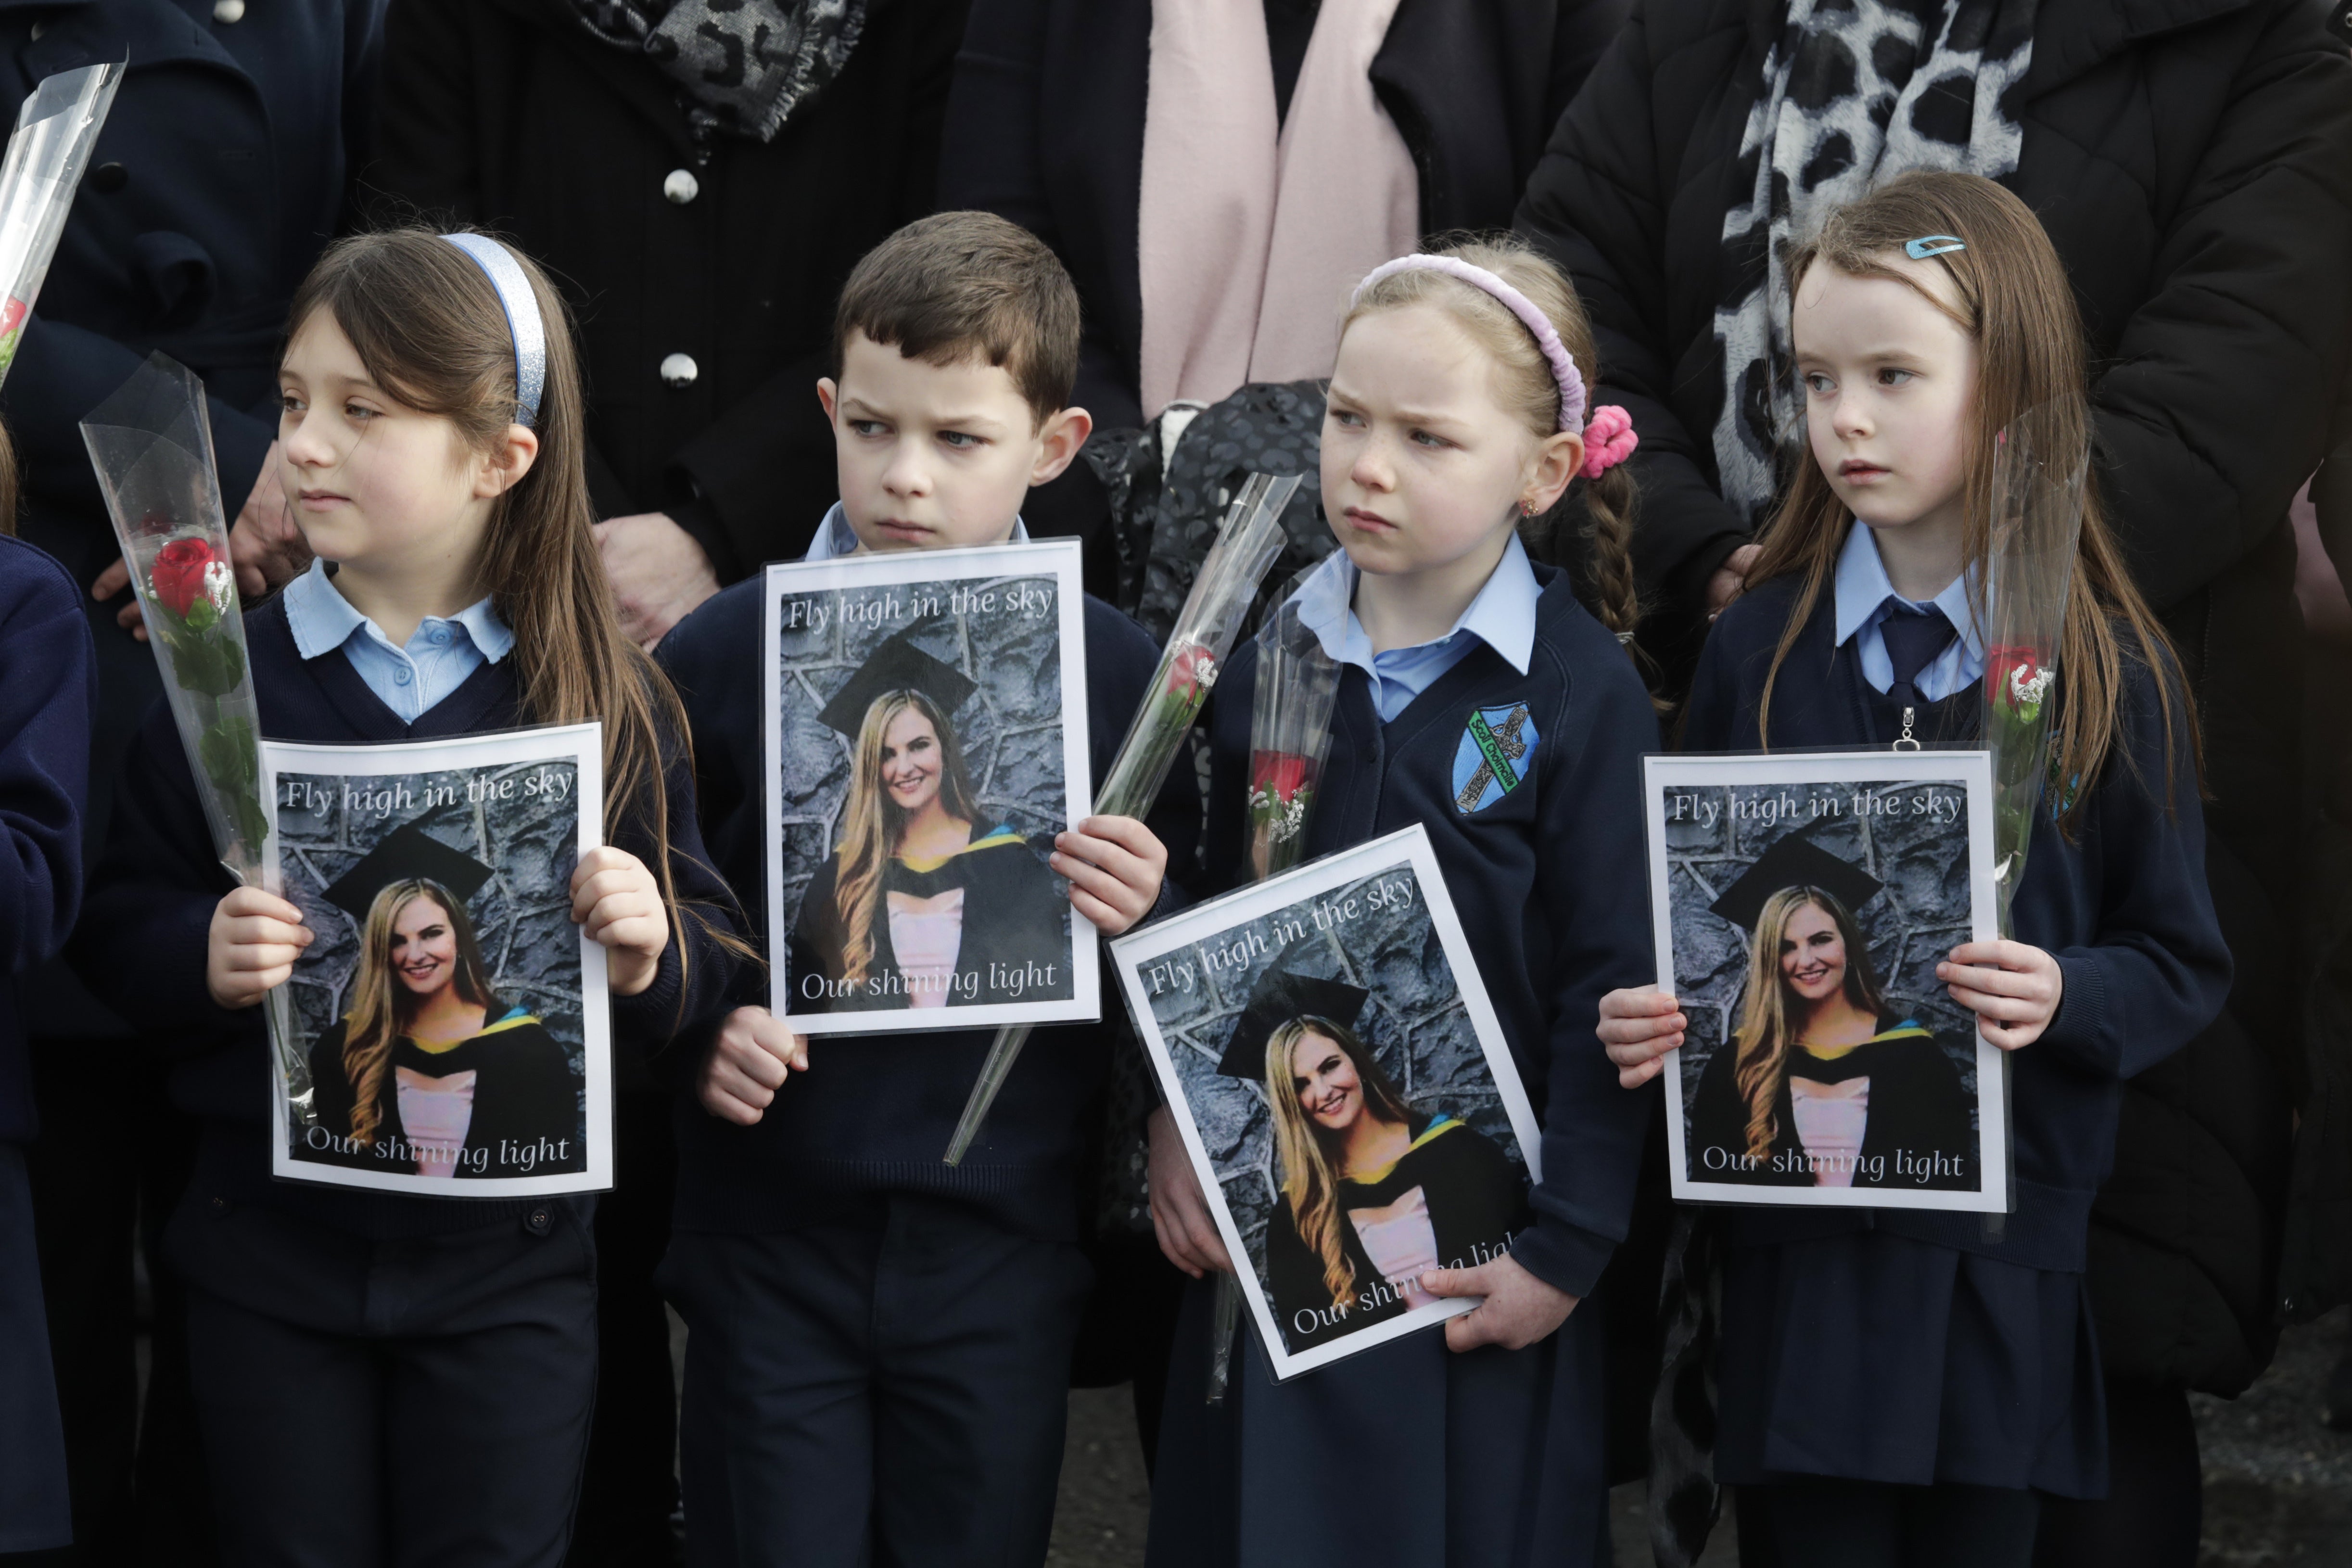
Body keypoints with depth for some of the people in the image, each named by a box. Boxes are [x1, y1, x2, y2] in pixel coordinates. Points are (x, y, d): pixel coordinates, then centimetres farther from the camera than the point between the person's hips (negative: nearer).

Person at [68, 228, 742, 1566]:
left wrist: (649, 954, -21)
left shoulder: (605, 698, -3)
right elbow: (115, 934, 0)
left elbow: (706, 971, 1)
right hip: (272, 1244, 1)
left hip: (511, 1255, -1)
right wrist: (202, 956, -21)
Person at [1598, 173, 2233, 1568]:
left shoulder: (2114, 671, -1)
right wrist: (1654, 1009, -9)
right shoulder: (1758, 653, 5)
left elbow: (2184, 966, 1)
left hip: (2004, 1254, -1)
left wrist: (2067, 998, -18)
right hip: (1798, 1236, 1)